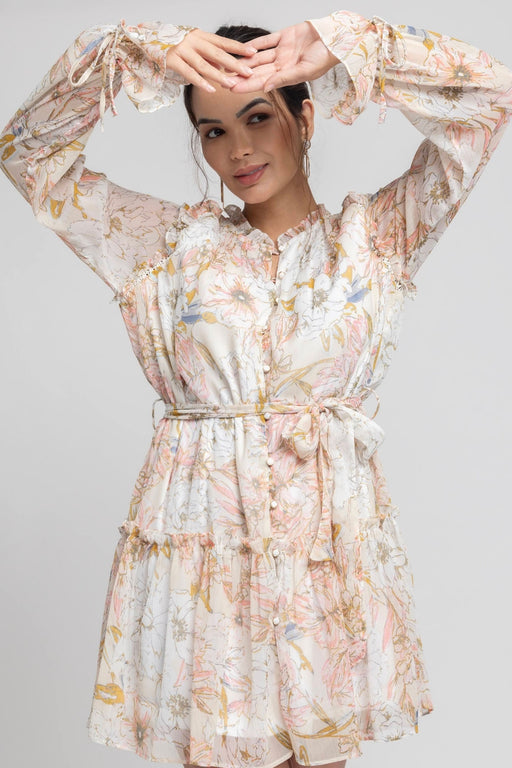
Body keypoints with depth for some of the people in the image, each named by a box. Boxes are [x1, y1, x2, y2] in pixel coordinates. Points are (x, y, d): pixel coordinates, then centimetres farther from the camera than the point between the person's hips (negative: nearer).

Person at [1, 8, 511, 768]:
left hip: (330, 537, 0)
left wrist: (342, 46, -9)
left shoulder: (374, 235, 6)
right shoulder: (169, 242, 8)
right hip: (200, 532, 0)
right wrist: (136, 56, -6)